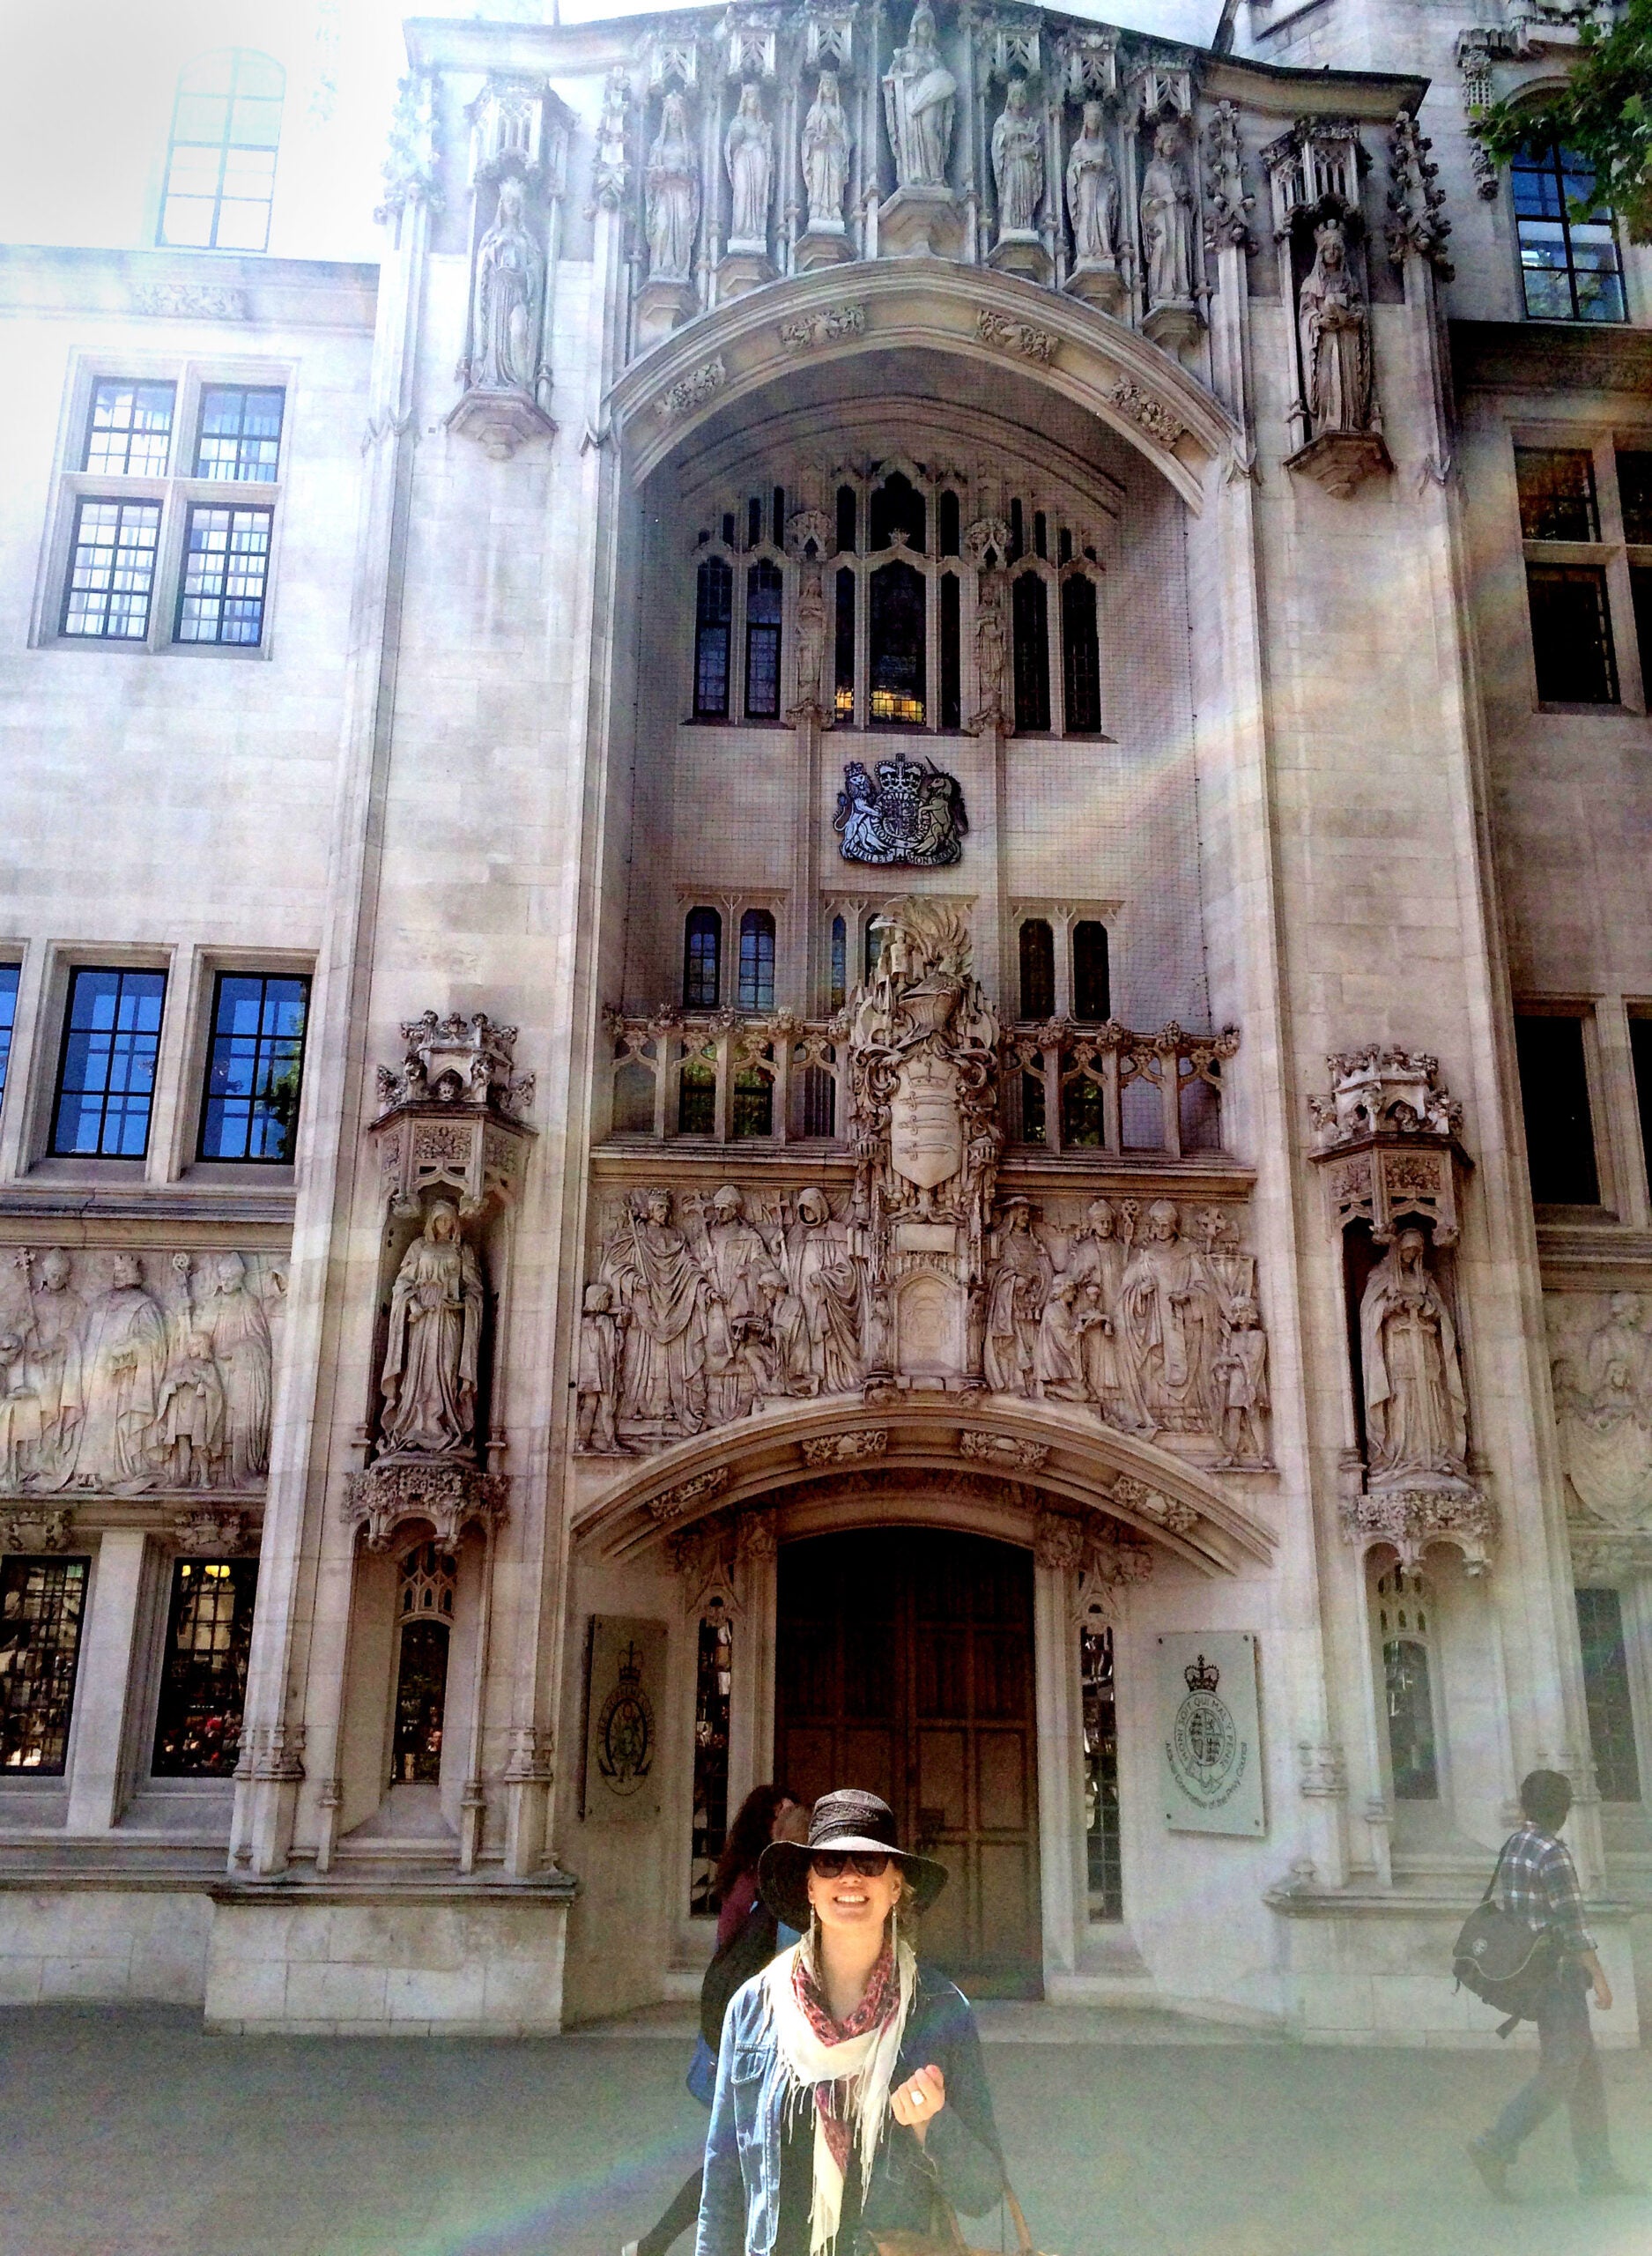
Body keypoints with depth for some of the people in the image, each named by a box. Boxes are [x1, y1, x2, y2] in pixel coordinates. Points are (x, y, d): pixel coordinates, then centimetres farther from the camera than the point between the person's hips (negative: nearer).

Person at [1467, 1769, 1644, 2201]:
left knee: (1587, 2070, 13)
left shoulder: (1510, 1848, 10)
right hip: (1559, 1975, -9)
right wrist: (1599, 1976, -12)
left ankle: (1597, 2170, 15)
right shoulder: (1553, 1854, -16)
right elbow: (1570, 1924, -18)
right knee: (1559, 2075, -6)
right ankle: (1495, 2148, -10)